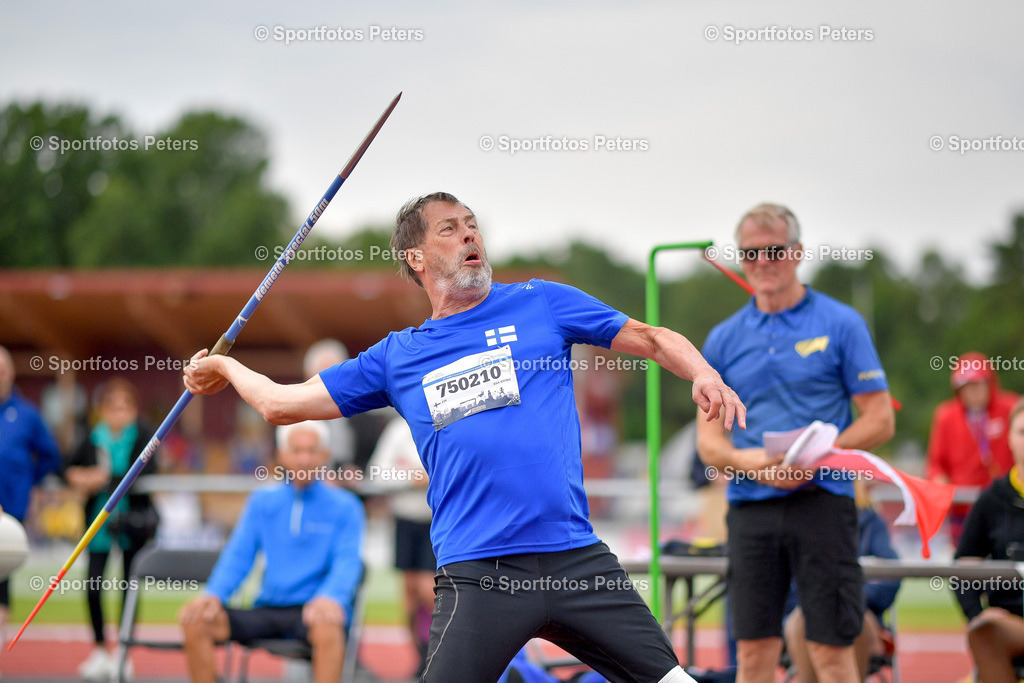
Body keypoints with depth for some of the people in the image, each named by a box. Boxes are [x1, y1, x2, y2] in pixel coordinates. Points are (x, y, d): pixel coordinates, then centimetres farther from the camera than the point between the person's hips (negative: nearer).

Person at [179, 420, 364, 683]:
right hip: (268, 609, 4)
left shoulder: (344, 506, 5)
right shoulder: (262, 501, 16)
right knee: (196, 621, -20)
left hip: (312, 611, -4)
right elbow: (238, 556, 11)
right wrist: (213, 595, -10)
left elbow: (347, 563, -8)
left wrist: (330, 598, -31)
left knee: (327, 628, -41)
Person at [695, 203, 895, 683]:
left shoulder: (840, 324, 2)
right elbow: (708, 438, 13)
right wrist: (744, 460, -10)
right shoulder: (724, 339, 12)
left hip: (822, 501, -3)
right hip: (750, 506, 3)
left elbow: (880, 420, 0)